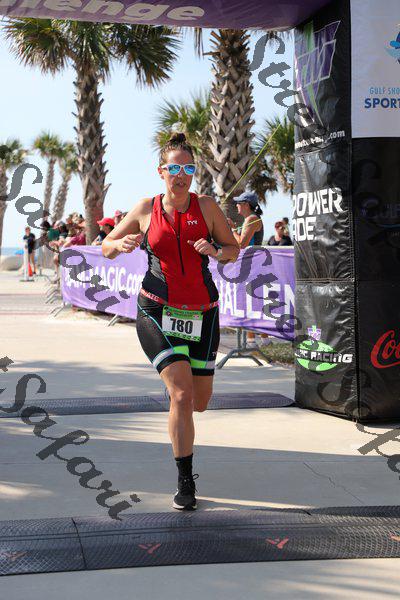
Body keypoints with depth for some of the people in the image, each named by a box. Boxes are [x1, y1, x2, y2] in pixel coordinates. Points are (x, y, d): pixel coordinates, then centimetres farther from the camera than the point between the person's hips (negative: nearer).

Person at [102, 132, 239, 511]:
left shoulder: (206, 207, 1)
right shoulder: (146, 209, 1)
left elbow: (234, 251, 7)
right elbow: (106, 249, 10)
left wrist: (216, 251, -16)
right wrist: (122, 244, -13)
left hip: (202, 312, 2)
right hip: (158, 311, -2)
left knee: (200, 402, 8)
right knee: (182, 395, -16)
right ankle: (185, 481, -1)